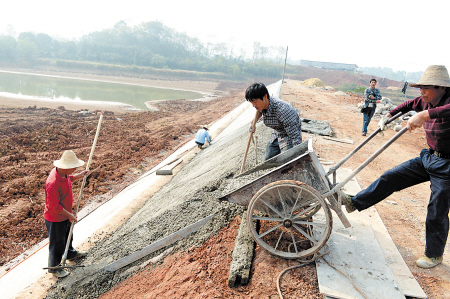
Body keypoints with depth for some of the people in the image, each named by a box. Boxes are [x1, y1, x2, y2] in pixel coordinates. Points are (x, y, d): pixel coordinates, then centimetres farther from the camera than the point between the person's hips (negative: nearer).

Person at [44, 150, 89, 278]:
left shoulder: (63, 173, -9)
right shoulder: (53, 183, -37)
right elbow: (54, 207, -31)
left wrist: (79, 175, 1)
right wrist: (69, 215, -21)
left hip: (65, 215, 9)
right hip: (55, 219, -9)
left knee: (67, 236, 31)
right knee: (57, 243, 12)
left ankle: (71, 253, 56)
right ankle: (54, 267, 33)